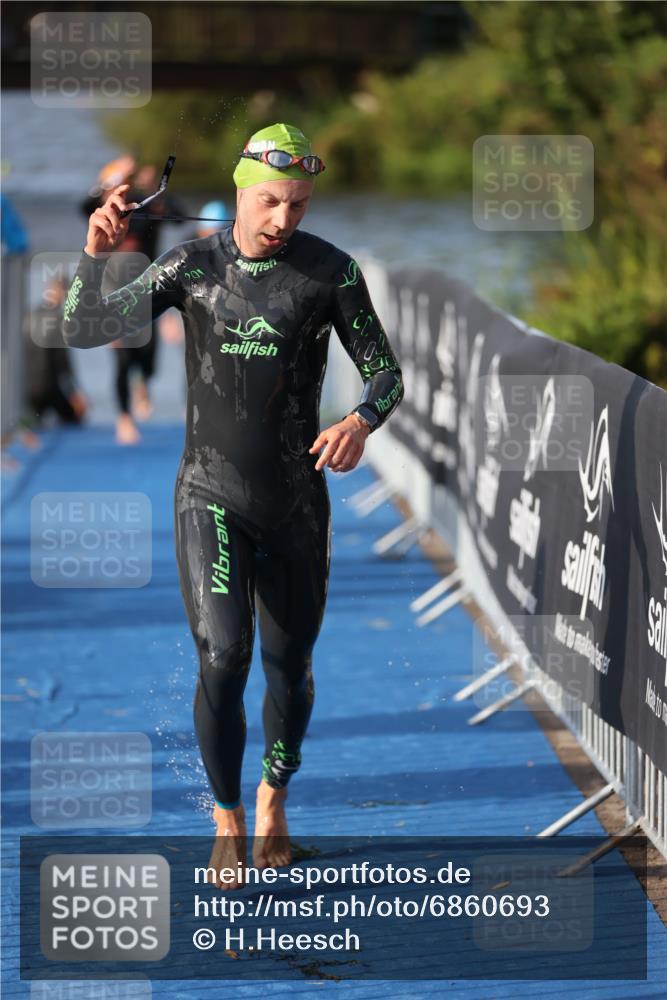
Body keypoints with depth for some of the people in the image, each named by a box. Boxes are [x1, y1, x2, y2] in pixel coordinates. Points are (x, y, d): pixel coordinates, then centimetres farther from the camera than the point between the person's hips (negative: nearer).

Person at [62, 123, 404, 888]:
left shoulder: (330, 270, -7)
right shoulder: (191, 265, -4)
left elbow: (385, 374, -3)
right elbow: (82, 332, -6)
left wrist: (361, 422, -25)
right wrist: (95, 254, -24)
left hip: (295, 506, 1)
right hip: (210, 500, -1)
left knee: (289, 669, 12)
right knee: (224, 659, -17)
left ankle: (273, 799, 39)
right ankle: (227, 817, 3)